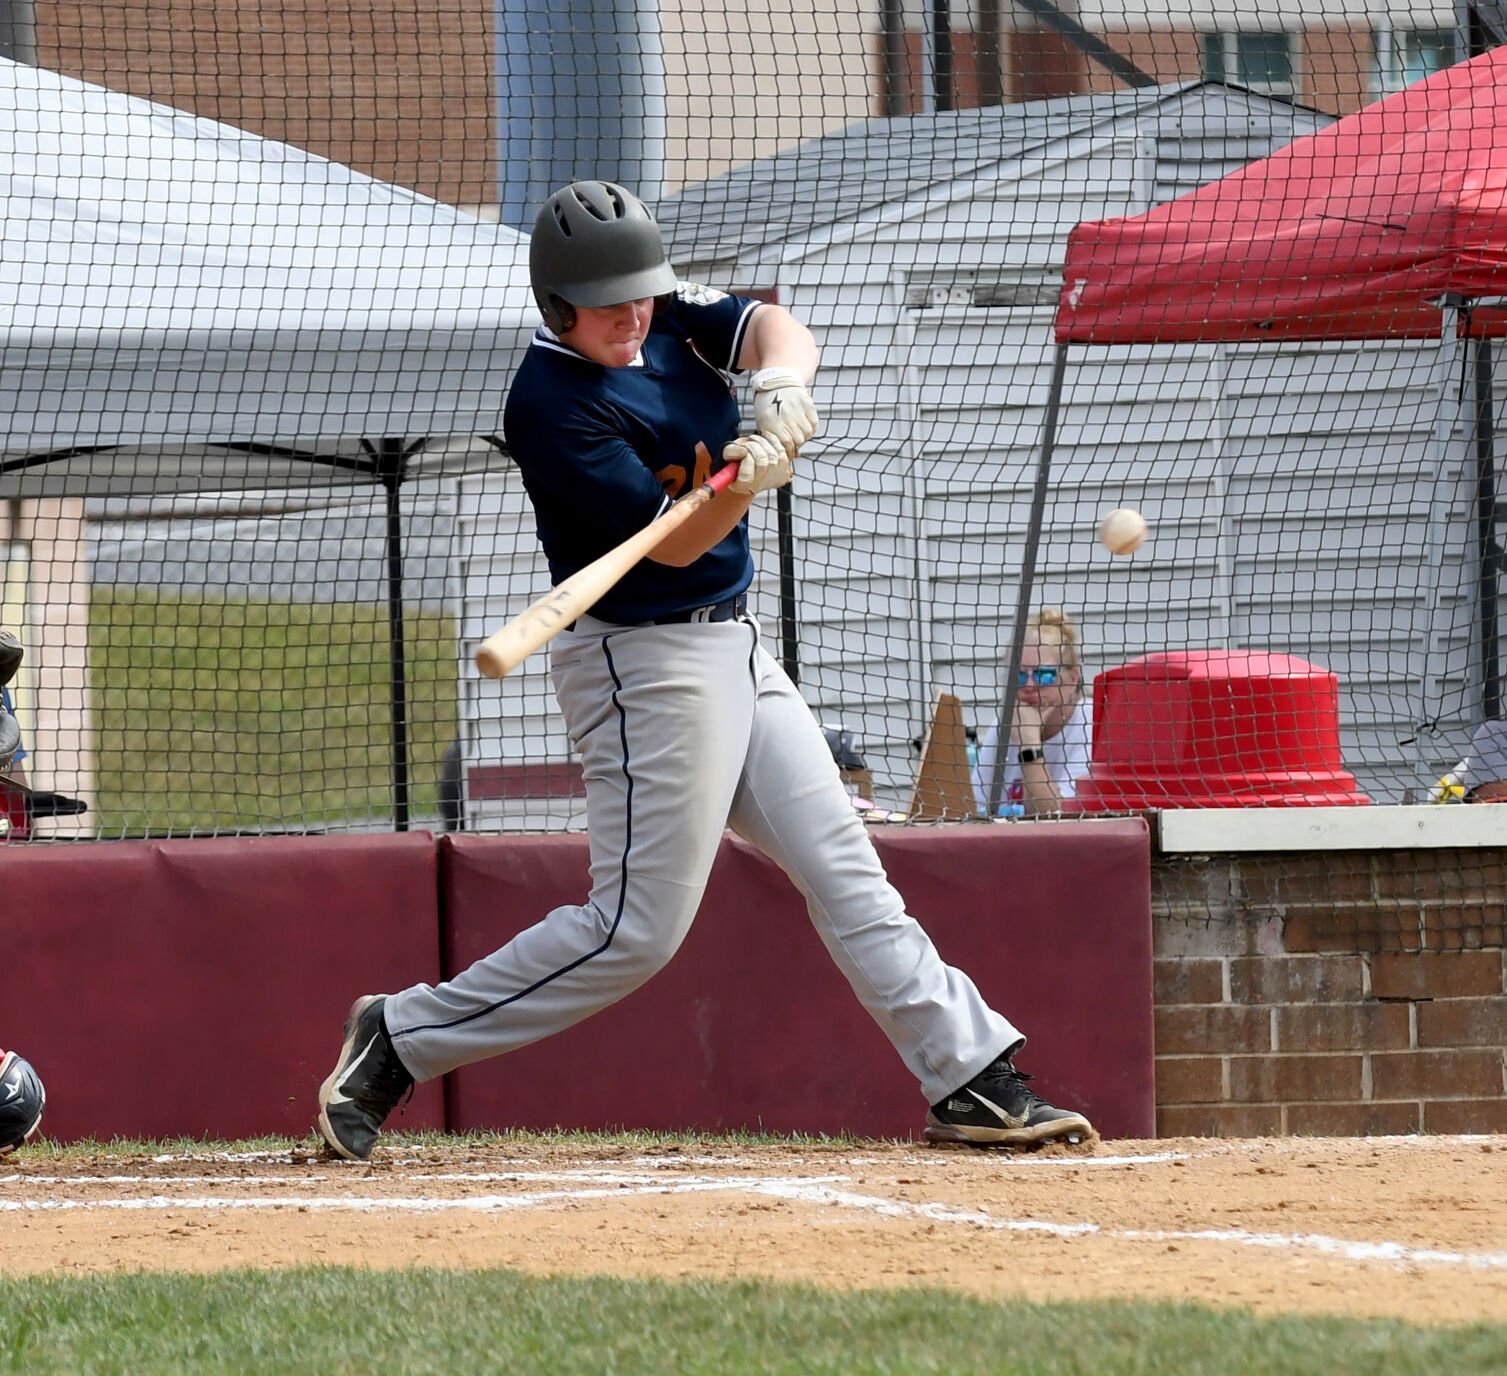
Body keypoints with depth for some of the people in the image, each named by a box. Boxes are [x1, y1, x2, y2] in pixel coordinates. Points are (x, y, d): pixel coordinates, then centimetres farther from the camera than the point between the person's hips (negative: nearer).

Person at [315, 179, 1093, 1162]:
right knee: (637, 930, -9)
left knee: (843, 865, 5)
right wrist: (745, 483, -38)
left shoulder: (670, 316, 4)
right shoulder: (550, 406, -18)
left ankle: (970, 1079, 5)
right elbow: (674, 541, -20)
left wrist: (781, 391, -32)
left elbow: (775, 331, -10)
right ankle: (403, 1038, -1)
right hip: (644, 664, -8)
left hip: (735, 648, 8)